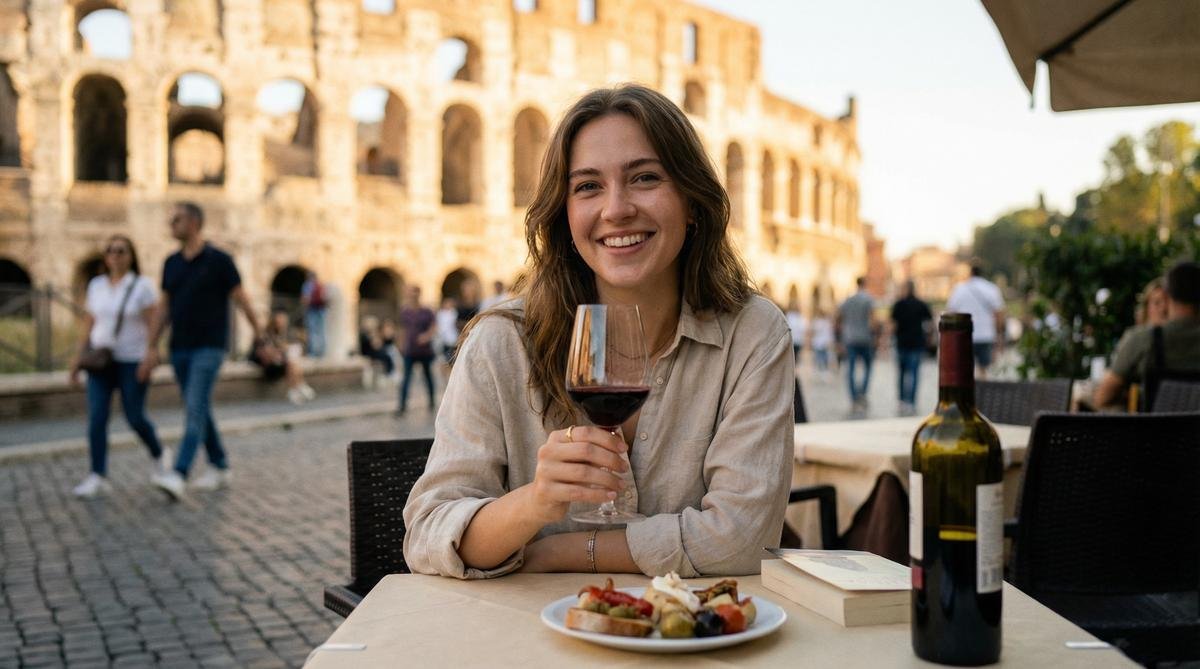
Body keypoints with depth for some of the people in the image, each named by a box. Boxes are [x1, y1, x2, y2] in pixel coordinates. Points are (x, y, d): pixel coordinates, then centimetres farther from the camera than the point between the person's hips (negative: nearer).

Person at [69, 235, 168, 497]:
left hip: (132, 361, -4)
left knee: (135, 417, 0)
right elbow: (88, 325, 12)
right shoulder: (96, 285, 8)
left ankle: (160, 454, 27)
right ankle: (98, 477, -4)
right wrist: (79, 358, 6)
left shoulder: (142, 285, -5)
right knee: (96, 418, -6)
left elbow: (152, 325, -8)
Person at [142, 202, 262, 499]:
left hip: (209, 348, -6)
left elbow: (242, 300, -3)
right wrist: (152, 348, 6)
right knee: (198, 411, 11)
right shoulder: (171, 263, 9)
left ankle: (178, 476, -21)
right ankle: (220, 467, 24)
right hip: (180, 349, 7)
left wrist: (260, 337, 1)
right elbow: (164, 309, 11)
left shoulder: (219, 260, -8)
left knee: (195, 409, -15)